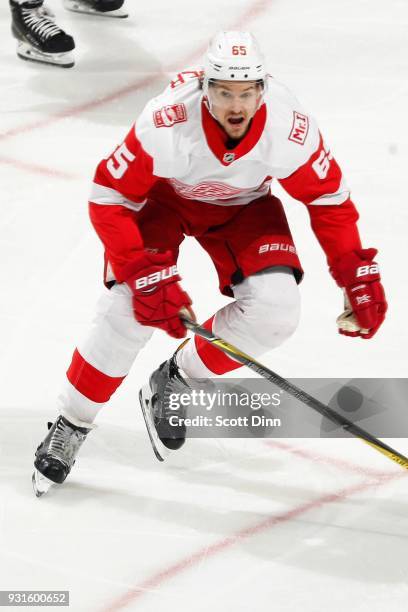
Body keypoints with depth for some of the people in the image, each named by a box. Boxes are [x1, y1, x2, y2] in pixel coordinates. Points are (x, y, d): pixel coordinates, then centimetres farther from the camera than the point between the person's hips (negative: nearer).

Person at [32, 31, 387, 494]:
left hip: (241, 205, 3)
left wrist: (358, 277, -14)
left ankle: (173, 382, 5)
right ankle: (69, 428, 2)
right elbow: (108, 199, -28)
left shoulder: (290, 128, -32)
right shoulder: (167, 123, -39)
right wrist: (146, 275, -33)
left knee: (276, 311, -19)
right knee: (129, 311, -21)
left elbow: (329, 199, -13)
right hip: (159, 195, -2)